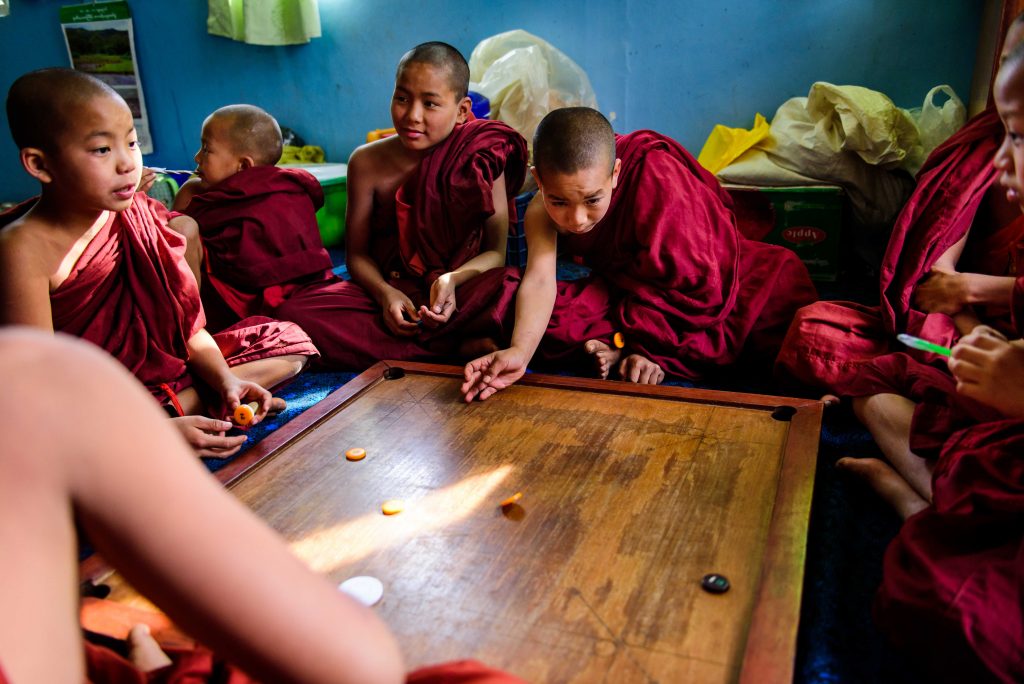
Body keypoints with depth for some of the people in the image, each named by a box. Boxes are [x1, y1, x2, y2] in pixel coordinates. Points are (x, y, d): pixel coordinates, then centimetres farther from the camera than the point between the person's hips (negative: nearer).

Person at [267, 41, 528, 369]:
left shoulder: (480, 158, -3)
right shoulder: (368, 163, 2)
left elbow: (496, 252, -5)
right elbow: (357, 253, 6)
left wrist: (453, 279, -26)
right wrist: (384, 292, -15)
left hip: (459, 298, -2)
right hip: (392, 294, 3)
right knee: (294, 310, -23)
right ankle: (453, 350, -27)